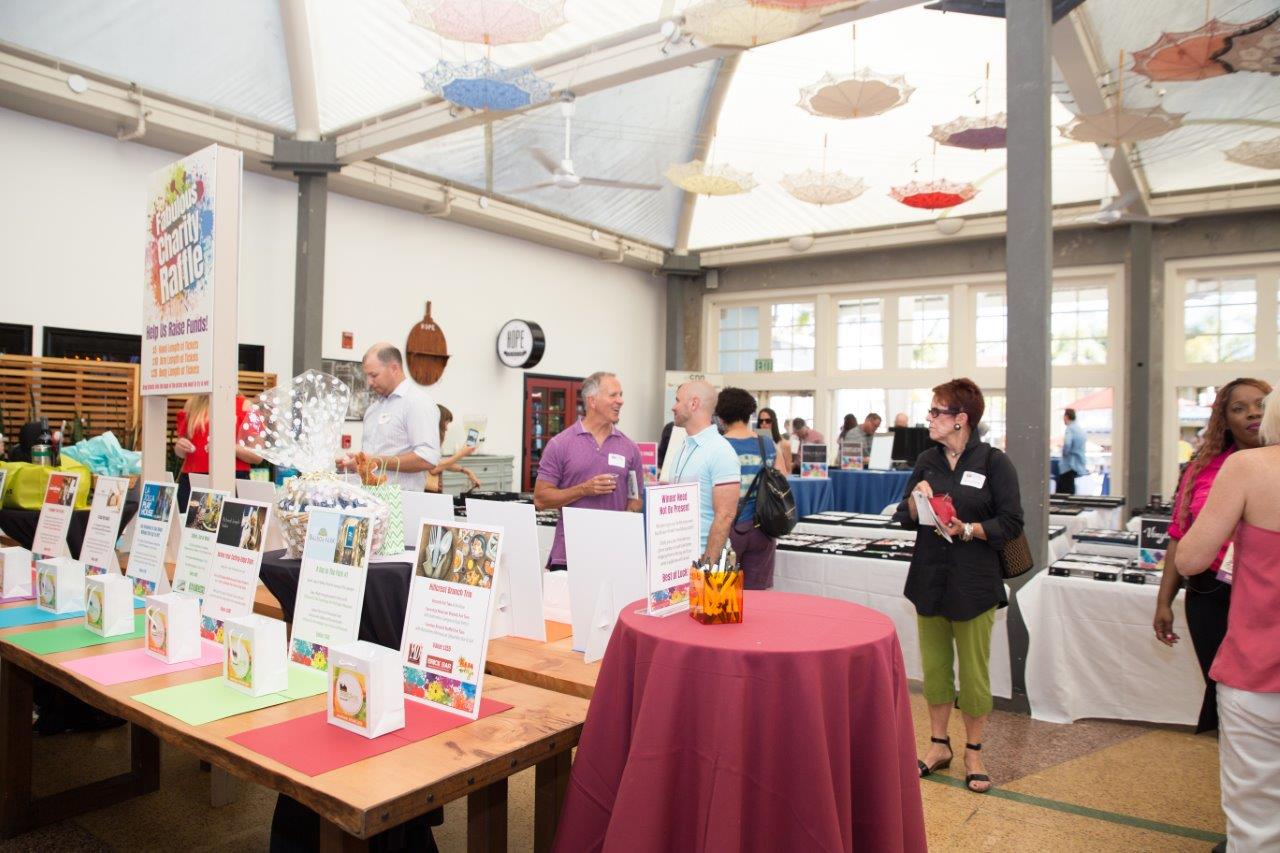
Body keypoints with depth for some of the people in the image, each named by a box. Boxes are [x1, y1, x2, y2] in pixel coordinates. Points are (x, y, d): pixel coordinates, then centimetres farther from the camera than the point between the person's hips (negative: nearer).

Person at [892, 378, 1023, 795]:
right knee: (935, 663, 12)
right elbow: (905, 519, 10)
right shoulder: (927, 461, 7)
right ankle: (939, 744, 27)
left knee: (974, 669, 6)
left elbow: (1010, 524, -9)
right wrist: (915, 500, -10)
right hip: (929, 577, 5)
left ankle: (973, 752, 24)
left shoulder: (994, 463, -8)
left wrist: (967, 530, -23)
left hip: (974, 582, -4)